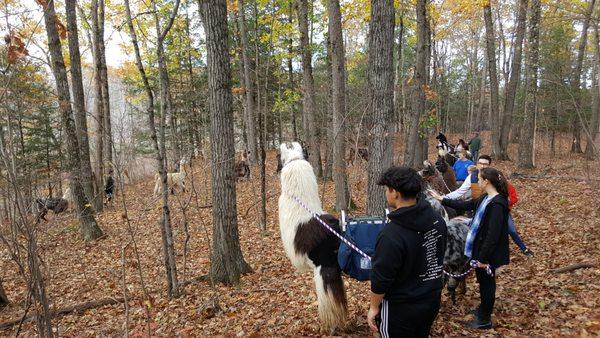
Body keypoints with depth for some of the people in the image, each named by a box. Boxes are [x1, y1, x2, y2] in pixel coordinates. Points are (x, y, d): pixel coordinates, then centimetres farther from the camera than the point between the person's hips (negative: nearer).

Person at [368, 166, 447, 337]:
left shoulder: (391, 234, -31)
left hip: (400, 309, -7)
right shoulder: (438, 220, -7)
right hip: (433, 299, 7)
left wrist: (374, 307, -8)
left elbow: (380, 278, -23)